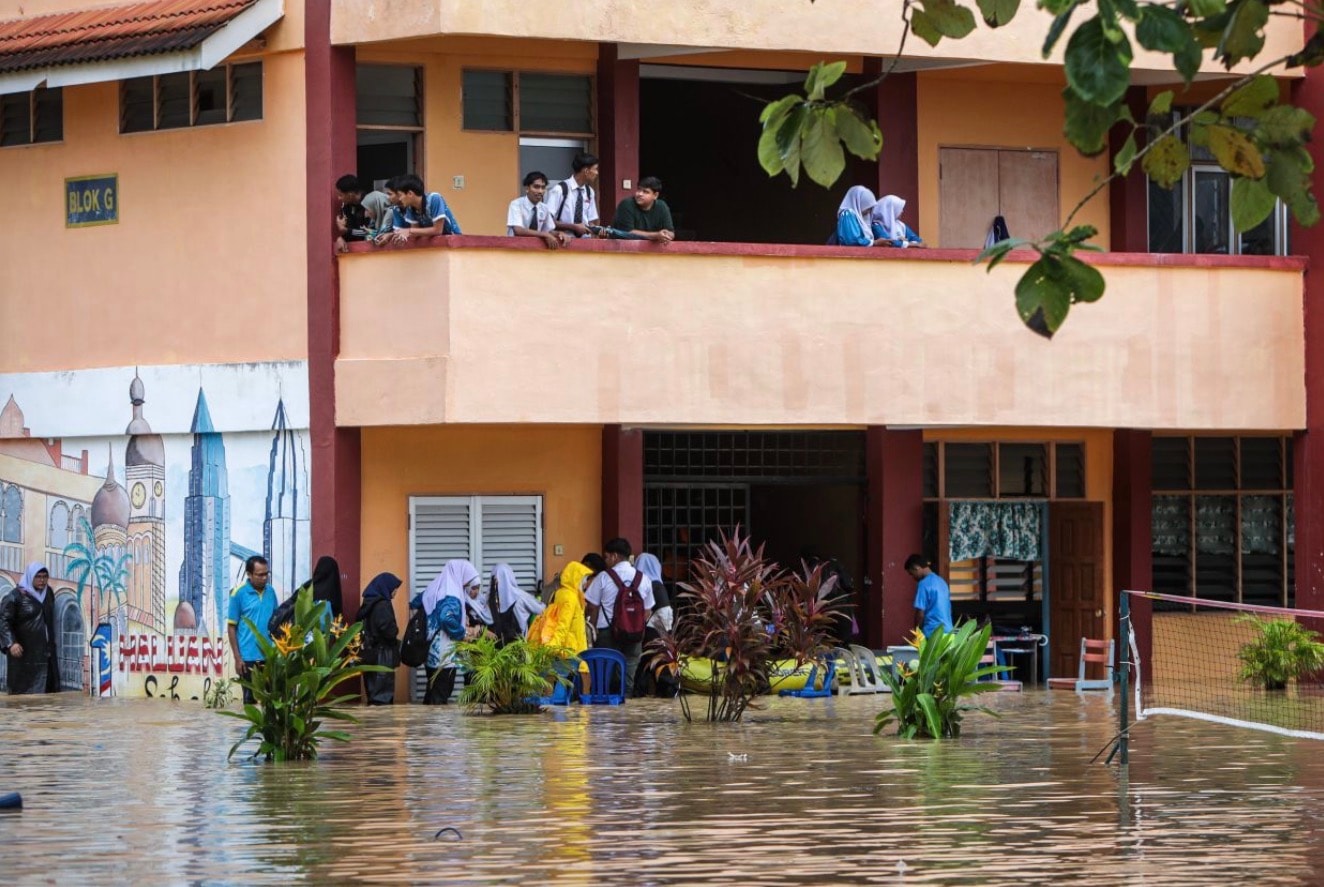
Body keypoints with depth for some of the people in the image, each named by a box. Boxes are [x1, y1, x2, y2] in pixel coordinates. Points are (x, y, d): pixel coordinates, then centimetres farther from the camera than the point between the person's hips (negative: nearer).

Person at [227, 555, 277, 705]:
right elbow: (231, 627, -4)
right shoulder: (239, 594, -7)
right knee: (250, 698, 5)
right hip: (249, 657, -4)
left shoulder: (270, 592, 6)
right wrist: (237, 658, -8)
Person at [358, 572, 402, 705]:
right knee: (383, 697, -6)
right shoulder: (382, 605, -15)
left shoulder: (367, 604, 12)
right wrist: (396, 630, -3)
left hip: (369, 655, 9)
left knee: (373, 695, 12)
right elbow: (389, 630, -23)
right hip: (382, 656, -9)